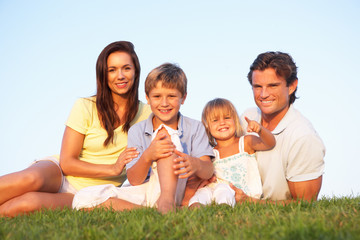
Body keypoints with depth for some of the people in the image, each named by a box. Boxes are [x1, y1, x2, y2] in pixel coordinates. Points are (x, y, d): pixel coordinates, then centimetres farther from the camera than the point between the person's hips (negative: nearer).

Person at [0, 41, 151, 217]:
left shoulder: (146, 114, 4)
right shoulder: (85, 107, -3)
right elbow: (67, 163, -5)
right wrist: (113, 169, -16)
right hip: (59, 173, 0)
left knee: (30, 203, -34)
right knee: (31, 180, -39)